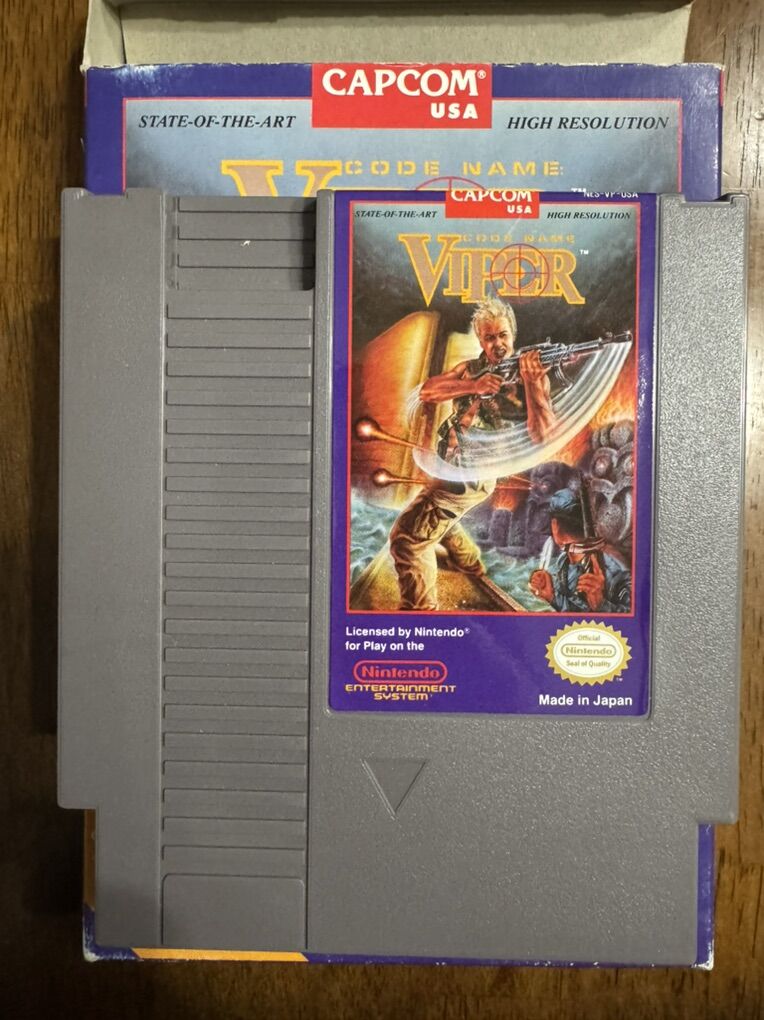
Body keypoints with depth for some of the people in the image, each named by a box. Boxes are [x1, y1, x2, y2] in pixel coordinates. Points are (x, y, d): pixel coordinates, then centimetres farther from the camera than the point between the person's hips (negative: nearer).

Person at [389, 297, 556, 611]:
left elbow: (542, 435, -22)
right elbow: (426, 392, -10)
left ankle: (420, 609, -1)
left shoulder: (532, 376, -8)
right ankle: (472, 565, 56)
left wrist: (531, 381, -30)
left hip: (473, 473, -8)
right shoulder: (471, 368, 7)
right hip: (454, 466, 8)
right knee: (438, 516, 34)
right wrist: (474, 385, -25)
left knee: (407, 536, -13)